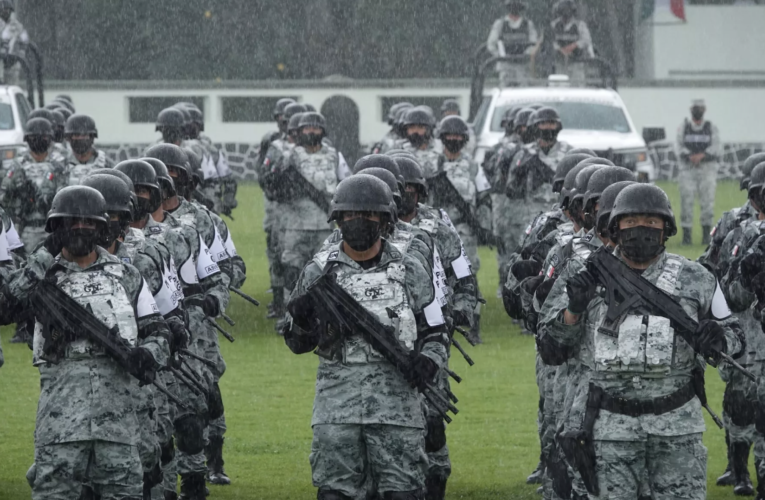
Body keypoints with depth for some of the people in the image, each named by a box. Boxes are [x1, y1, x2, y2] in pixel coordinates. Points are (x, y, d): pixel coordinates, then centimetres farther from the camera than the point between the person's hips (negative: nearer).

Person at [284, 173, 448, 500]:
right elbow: (300, 344, 11)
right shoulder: (319, 272, 6)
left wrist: (429, 360, -10)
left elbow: (435, 334, 11)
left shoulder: (410, 272, 6)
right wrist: (301, 322, -12)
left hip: (396, 405, 0)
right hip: (337, 407, 1)